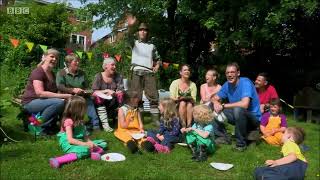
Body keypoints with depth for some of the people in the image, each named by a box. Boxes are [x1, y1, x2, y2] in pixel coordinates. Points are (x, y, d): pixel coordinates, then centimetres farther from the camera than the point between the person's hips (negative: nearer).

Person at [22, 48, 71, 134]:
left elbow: (54, 91, 7)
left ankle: (51, 126, 1)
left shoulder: (52, 74, 12)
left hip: (43, 101, 8)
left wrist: (67, 95, -14)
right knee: (59, 102, -31)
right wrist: (63, 96, -29)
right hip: (31, 102, -8)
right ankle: (39, 126, -15)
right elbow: (40, 93, -26)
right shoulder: (38, 72, -14)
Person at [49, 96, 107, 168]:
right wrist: (85, 144, -23)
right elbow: (70, 140, -21)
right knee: (85, 150, -40)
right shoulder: (69, 121, -14)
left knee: (103, 143, 2)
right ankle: (58, 160, -44)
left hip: (80, 142, 9)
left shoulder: (79, 121, 13)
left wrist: (90, 142, -6)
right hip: (70, 145, -9)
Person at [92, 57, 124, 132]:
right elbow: (95, 92, -8)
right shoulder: (99, 76, -1)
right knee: (98, 96, -31)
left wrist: (113, 93, -23)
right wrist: (107, 91, -19)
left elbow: (121, 91, -4)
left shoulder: (118, 76, 4)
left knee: (120, 95, -26)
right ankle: (105, 124, -38)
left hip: (113, 102, 1)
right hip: (101, 102, -1)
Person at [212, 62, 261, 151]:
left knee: (238, 109, -37)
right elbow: (215, 98, 5)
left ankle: (241, 142, -18)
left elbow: (244, 104, -36)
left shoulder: (245, 83, -22)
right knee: (215, 110, -6)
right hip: (238, 116, 6)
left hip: (253, 118, -6)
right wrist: (216, 104, -21)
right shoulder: (227, 85, -2)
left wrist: (223, 105, -26)